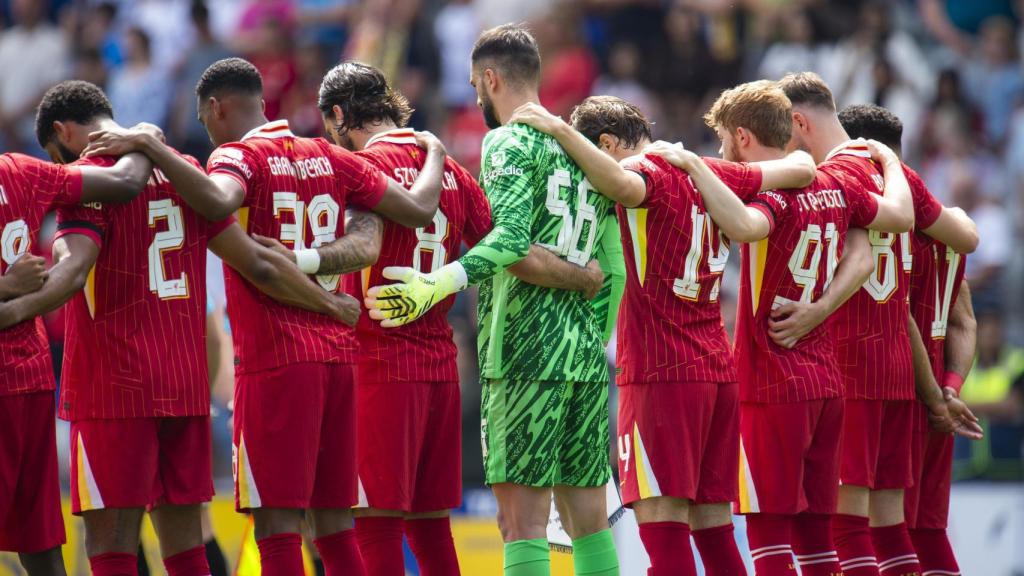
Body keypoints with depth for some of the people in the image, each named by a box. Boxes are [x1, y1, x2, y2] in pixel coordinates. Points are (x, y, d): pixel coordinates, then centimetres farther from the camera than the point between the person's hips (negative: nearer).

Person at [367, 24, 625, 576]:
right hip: (586, 353, 8)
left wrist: (442, 283, -30)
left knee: (522, 517, -10)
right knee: (587, 514, 8)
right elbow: (612, 265, 19)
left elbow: (512, 236, -20)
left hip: (525, 346, -8)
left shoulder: (510, 142, -5)